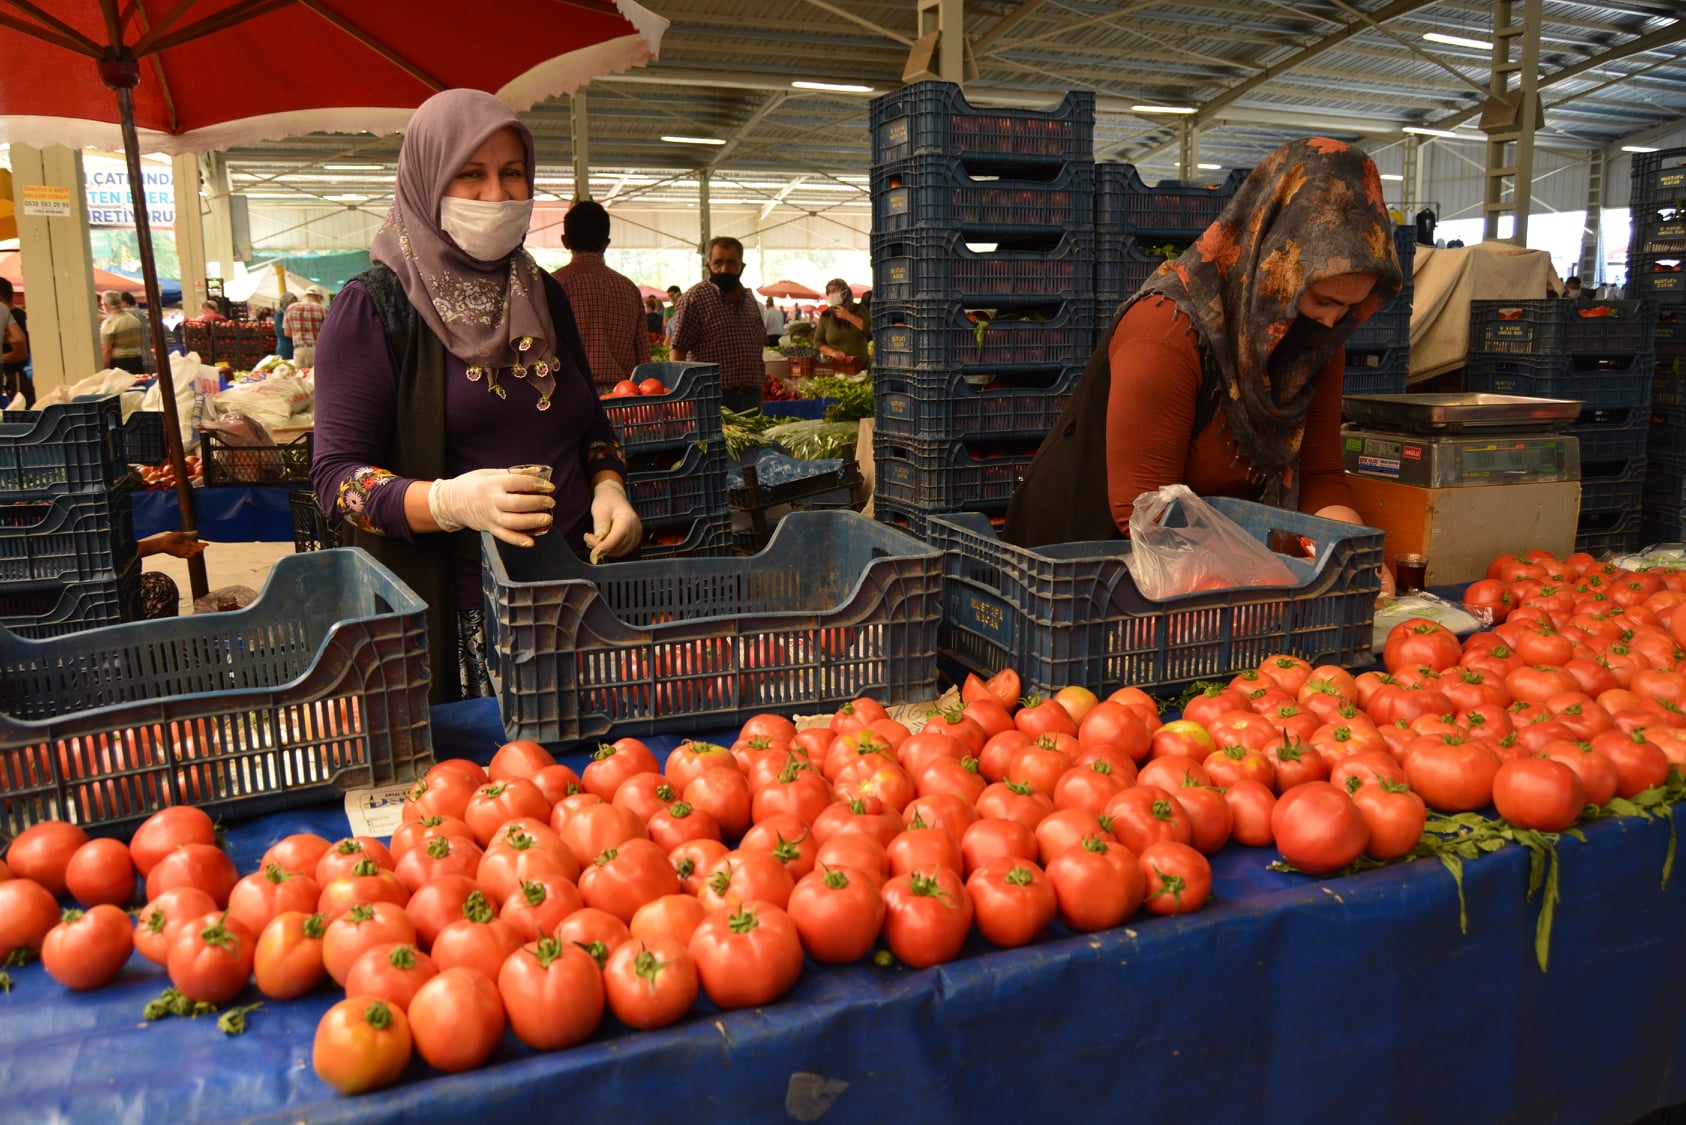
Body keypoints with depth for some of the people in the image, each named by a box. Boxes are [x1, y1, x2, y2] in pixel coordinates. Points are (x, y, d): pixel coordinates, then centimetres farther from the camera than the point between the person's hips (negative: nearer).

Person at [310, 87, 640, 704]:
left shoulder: (543, 295, 11)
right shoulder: (374, 306, -5)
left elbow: (590, 422, 21)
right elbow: (335, 474, -9)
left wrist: (608, 487, -1)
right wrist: (451, 501, -27)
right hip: (444, 612, -4)